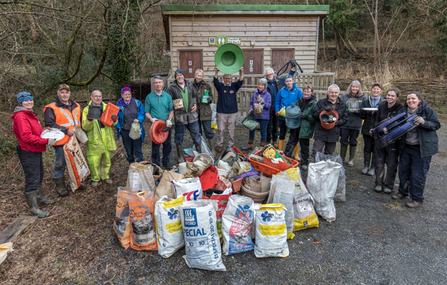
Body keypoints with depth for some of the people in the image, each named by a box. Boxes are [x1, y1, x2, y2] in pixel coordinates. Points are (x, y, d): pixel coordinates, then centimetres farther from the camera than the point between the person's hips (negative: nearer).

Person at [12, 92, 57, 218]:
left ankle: (40, 198, 41)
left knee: (39, 176, 23)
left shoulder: (31, 114, 14)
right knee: (32, 180, -2)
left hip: (36, 151, 10)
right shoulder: (21, 116, -19)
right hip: (28, 154, -10)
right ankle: (33, 208, 8)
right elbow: (27, 137, -26)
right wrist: (46, 141, -26)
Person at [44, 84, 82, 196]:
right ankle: (59, 185, 18)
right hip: (61, 141, -6)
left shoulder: (76, 106, 12)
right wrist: (66, 130, -20)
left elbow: (79, 121, 24)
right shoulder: (51, 108, -8)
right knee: (60, 164, 4)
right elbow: (49, 124, -16)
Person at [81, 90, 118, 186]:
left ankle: (105, 176, 31)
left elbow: (113, 124, 11)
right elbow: (85, 127, -7)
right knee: (94, 162, -2)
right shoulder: (87, 110, 0)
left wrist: (114, 119, -12)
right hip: (94, 141, -3)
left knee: (106, 160, 12)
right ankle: (95, 178, 18)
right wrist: (89, 119, -27)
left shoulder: (107, 108, 9)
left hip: (106, 139, 3)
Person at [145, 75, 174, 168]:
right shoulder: (149, 97, 2)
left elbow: (171, 110, 9)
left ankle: (166, 162, 28)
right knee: (155, 146, 3)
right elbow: (147, 112, 3)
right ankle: (156, 164, 17)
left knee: (167, 145, 10)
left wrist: (169, 120, -8)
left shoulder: (167, 96, 8)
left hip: (167, 126, 2)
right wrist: (151, 119, -16)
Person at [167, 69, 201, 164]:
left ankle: (199, 153, 24)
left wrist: (195, 104, 6)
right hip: (179, 116, -3)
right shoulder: (172, 87, 0)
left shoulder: (190, 85, 11)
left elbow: (194, 96, 21)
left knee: (196, 135, 8)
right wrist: (174, 106, -12)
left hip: (192, 114, 3)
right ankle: (180, 156, 23)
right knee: (179, 137, 8)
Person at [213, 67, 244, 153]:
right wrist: (216, 72, -35)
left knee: (231, 130, 7)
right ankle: (219, 145, 14)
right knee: (220, 129, 2)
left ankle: (231, 145, 18)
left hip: (233, 112, 1)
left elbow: (240, 82, -10)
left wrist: (241, 73, -29)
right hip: (221, 112, -1)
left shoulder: (234, 86, 7)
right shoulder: (220, 86, 3)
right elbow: (215, 81, -16)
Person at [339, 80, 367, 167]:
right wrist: (346, 110, -17)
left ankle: (351, 159, 23)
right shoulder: (344, 97, 2)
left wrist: (359, 111, -16)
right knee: (343, 141, 7)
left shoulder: (363, 98, 2)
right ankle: (342, 158, 22)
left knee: (353, 142, 11)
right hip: (344, 123, 0)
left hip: (356, 124, 0)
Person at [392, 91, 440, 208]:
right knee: (403, 171, 14)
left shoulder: (428, 110, -8)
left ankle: (417, 199, 15)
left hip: (422, 148, -5)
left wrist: (423, 122, -26)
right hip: (406, 147, 5)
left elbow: (436, 125, -9)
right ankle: (402, 191, 34)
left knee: (418, 174, 0)